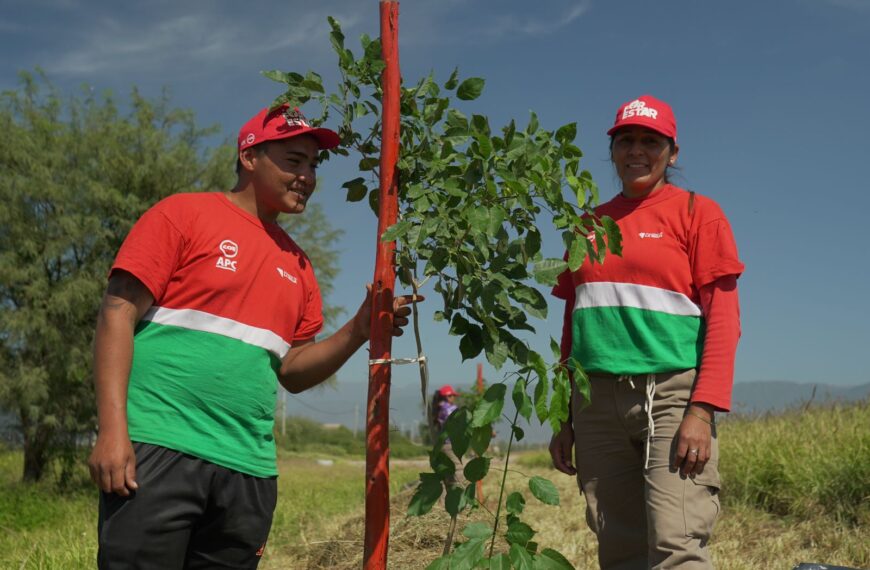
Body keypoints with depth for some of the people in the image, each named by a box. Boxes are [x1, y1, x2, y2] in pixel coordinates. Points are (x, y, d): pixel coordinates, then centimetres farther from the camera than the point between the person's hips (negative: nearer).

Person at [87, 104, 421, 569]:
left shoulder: (296, 264, 16)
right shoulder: (183, 214, 1)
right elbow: (119, 313, -5)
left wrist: (357, 331, -1)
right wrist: (112, 429, -15)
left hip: (248, 469, 6)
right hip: (160, 448, -5)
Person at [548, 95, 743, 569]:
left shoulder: (696, 213, 4)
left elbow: (723, 318, -3)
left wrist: (703, 409, -15)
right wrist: (564, 419, 15)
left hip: (671, 393, -4)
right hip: (597, 401, 4)